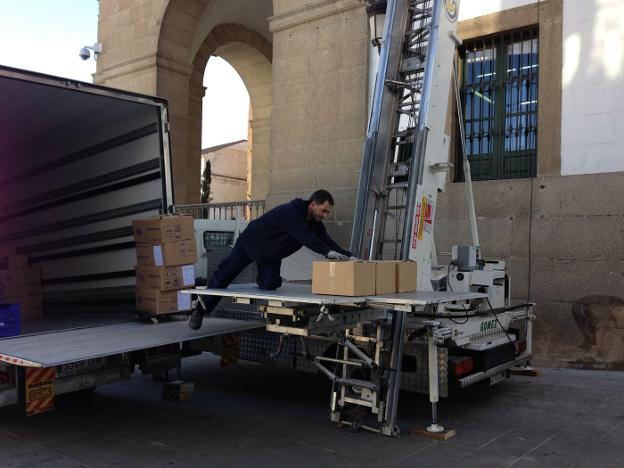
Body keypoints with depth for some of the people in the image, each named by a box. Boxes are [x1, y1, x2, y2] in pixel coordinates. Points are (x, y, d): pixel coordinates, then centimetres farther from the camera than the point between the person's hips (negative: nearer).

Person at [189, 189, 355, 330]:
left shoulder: (315, 221, -8)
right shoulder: (290, 212, -35)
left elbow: (326, 240, -11)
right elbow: (305, 237, -47)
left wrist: (347, 255, -24)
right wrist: (327, 252, -56)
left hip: (271, 254, 6)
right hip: (250, 242, -6)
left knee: (270, 284, -11)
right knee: (225, 275, 2)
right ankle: (200, 311, 18)